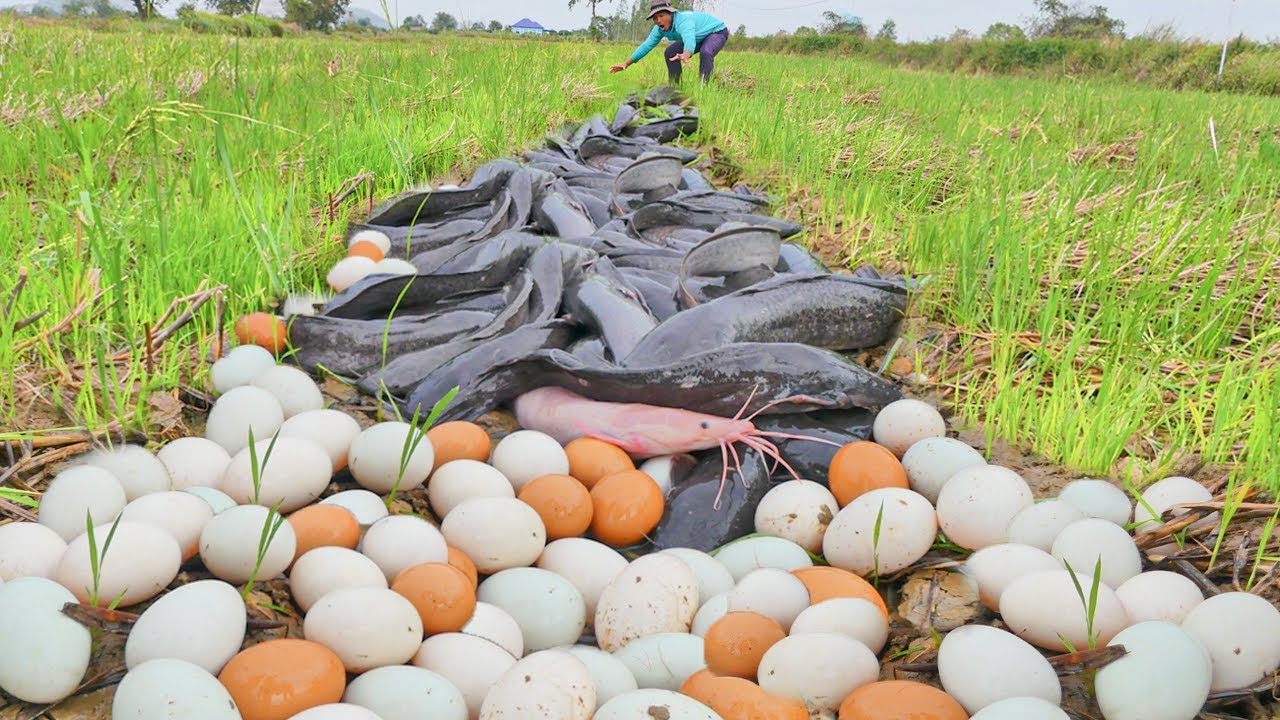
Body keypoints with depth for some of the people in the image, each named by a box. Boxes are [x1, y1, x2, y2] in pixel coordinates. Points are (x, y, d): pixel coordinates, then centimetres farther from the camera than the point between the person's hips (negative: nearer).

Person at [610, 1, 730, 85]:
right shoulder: (660, 28, -14)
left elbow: (690, 41, -60)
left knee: (705, 53, -38)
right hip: (700, 37, 9)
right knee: (671, 52, 0)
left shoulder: (683, 21, -40)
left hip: (717, 31, -9)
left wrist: (685, 56, -82)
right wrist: (626, 64, -13)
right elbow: (647, 45, -8)